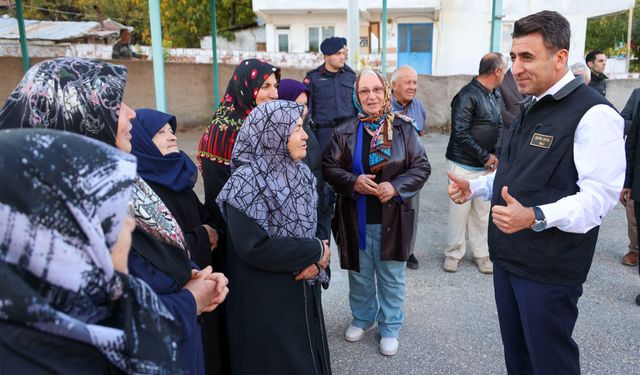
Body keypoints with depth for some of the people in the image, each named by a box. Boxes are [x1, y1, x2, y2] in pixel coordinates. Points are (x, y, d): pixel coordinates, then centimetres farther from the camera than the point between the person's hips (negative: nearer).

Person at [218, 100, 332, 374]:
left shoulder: (302, 173, 2)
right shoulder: (247, 183, -19)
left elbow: (314, 227, 7)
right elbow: (254, 248, -27)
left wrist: (316, 263, -14)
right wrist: (315, 252, -18)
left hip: (305, 292, 7)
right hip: (266, 301, -6)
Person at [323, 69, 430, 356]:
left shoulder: (403, 128, -4)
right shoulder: (344, 132, -2)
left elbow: (422, 166, -3)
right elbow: (329, 167, -1)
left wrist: (396, 186, -18)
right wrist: (353, 182, -19)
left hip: (392, 219, -1)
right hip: (355, 219, 1)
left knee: (391, 278, 12)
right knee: (359, 274, 18)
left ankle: (389, 328, 33)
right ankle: (362, 318, 43)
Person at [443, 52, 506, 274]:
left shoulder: (495, 95, 9)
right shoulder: (468, 95, -15)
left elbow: (499, 126, 17)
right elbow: (460, 133, -19)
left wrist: (496, 154, 0)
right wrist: (485, 157, -13)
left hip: (487, 165, 7)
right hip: (464, 165, -6)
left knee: (482, 211, 11)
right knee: (460, 210, 2)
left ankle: (480, 253, 25)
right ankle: (454, 253, 19)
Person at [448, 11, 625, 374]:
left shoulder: (593, 113, -16)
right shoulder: (531, 108, 13)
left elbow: (599, 195, -23)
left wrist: (535, 217, -37)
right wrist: (473, 187, 5)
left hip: (549, 266, -8)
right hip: (508, 254, 8)